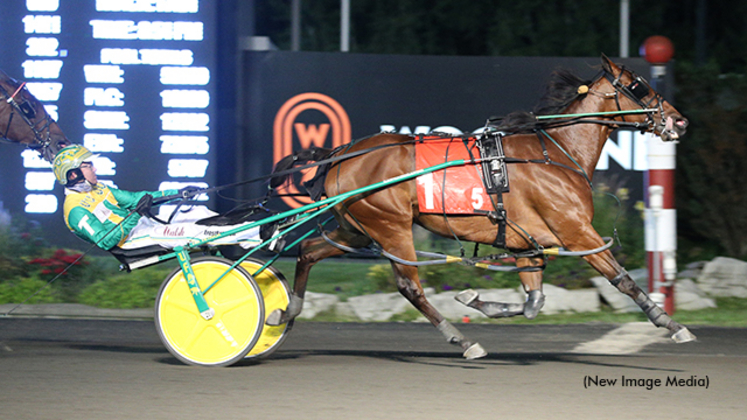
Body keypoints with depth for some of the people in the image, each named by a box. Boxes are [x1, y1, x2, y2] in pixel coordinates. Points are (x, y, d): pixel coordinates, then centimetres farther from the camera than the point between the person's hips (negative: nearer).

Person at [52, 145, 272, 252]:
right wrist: (135, 216, -32)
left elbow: (132, 197, 20)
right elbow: (105, 240, -23)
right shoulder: (76, 211, -14)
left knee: (198, 213, -1)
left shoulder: (98, 190, 16)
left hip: (145, 225, 10)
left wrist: (178, 193, 15)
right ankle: (257, 235, -25)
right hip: (135, 238, -10)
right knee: (190, 231, -23)